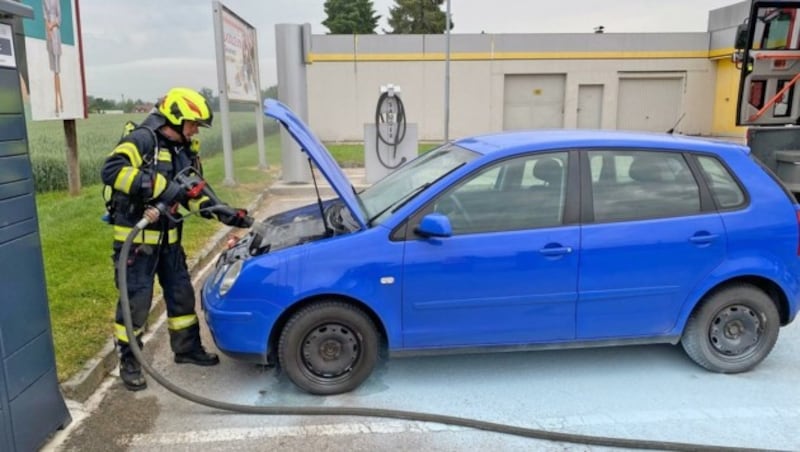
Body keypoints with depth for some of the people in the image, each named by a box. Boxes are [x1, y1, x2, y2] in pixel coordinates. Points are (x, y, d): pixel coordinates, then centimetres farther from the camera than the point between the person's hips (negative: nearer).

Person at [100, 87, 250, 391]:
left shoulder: (186, 150, 10)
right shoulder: (141, 139, -16)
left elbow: (194, 194, 14)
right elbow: (111, 171, -29)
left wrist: (225, 215, 1)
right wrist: (160, 186, -33)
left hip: (168, 236, 8)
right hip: (136, 237, -8)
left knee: (181, 293, 15)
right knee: (136, 300, 0)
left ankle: (187, 349, 32)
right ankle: (129, 363, 17)